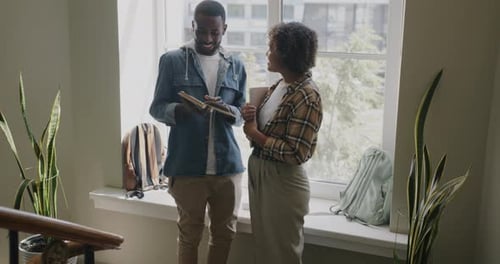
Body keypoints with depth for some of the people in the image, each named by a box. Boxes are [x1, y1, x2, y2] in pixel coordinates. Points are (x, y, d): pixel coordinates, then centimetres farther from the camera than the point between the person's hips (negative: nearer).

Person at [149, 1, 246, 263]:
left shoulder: (236, 66, 8)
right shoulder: (172, 60, -1)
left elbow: (242, 114, 8)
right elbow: (157, 108, -1)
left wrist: (225, 108, -15)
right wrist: (182, 109, -22)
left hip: (227, 166, 3)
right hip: (187, 166, -3)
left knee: (224, 233, 13)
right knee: (190, 234, 10)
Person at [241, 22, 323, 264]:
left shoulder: (307, 95, -20)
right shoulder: (278, 86, 6)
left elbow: (295, 153, -23)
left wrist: (254, 134, -17)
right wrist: (251, 119, -6)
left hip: (283, 183, -8)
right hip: (258, 174, 8)